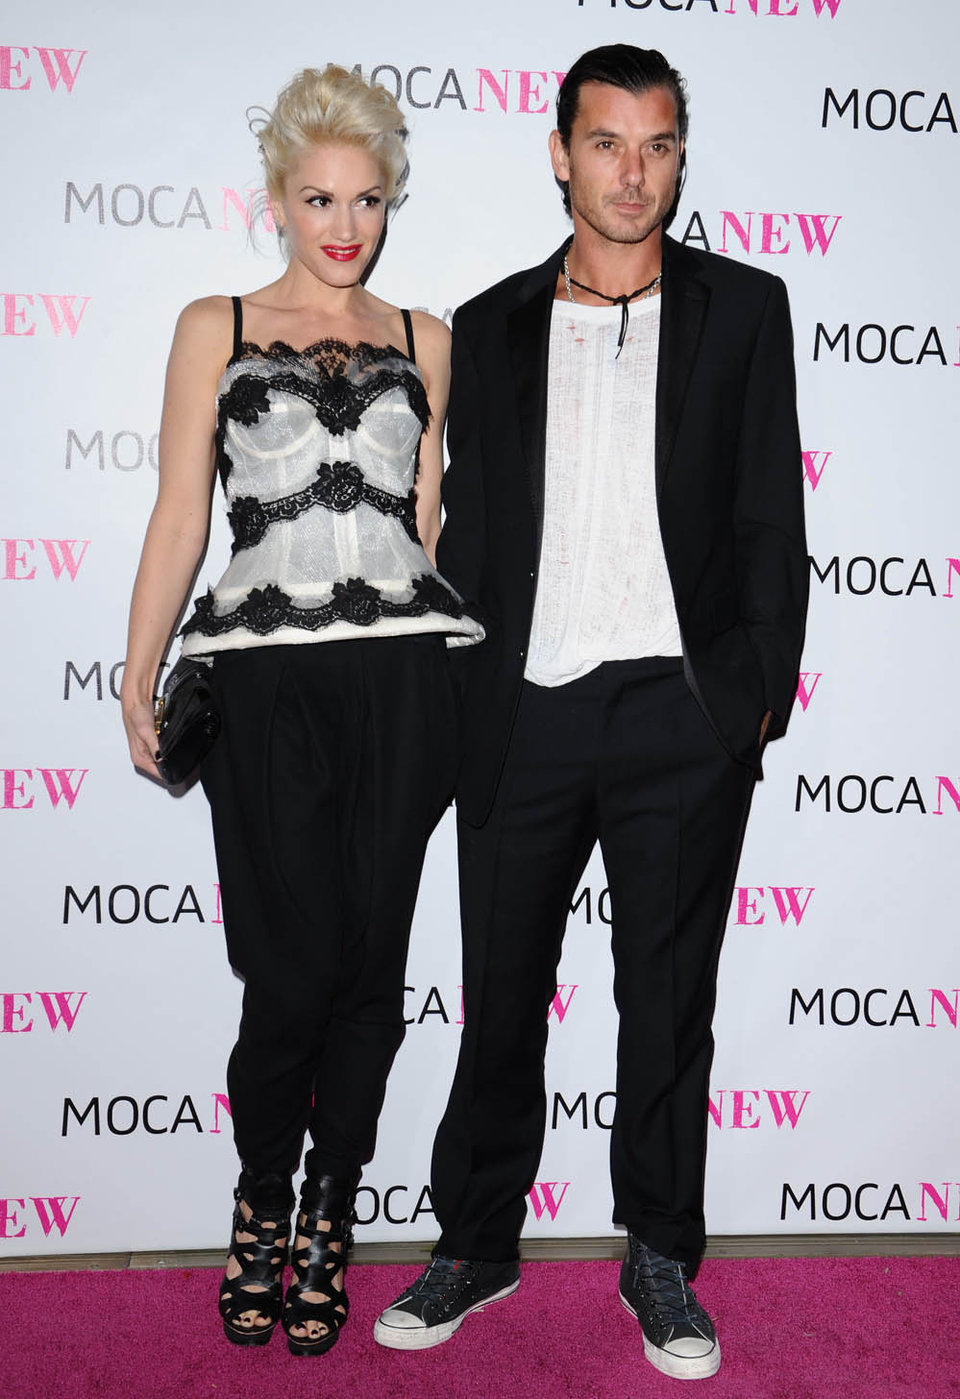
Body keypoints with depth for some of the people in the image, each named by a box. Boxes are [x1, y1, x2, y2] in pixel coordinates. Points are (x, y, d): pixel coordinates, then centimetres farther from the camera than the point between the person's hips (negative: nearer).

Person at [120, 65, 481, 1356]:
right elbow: (179, 516, 7)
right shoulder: (215, 328, 10)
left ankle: (329, 1215, 24)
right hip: (266, 677, -2)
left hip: (403, 670, 2)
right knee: (291, 967, -4)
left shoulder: (422, 341, 15)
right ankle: (261, 1202, 23)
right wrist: (139, 679, 2)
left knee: (371, 961, 4)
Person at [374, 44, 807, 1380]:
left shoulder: (743, 309, 6)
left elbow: (771, 517, 4)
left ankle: (660, 1257, 27)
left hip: (683, 716, -1)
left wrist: (764, 695, -2)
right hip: (523, 714, 2)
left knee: (668, 1003, 9)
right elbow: (465, 528, 10)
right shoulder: (490, 326, 10)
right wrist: (449, 706, 6)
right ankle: (476, 1245, 29)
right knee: (500, 998, 11)